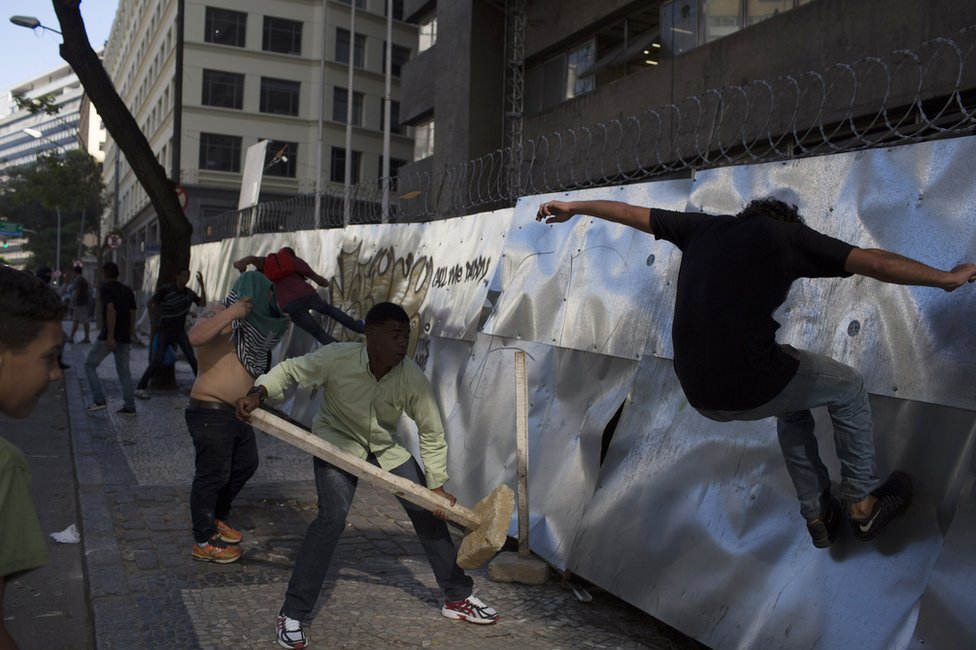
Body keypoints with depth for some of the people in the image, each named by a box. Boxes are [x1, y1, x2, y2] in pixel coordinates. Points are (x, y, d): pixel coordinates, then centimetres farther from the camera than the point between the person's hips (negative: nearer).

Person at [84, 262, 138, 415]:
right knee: (124, 371, 9)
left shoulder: (105, 288, -6)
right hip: (124, 337, 6)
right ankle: (129, 406, 3)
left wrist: (110, 336, -23)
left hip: (108, 337, -6)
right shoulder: (128, 291, 13)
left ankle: (99, 400, 0)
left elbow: (111, 311, -19)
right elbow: (132, 316, 11)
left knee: (89, 365, 9)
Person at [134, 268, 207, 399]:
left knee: (192, 358, -6)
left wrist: (202, 285, -15)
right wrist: (153, 319, -2)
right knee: (157, 361, -8)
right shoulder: (166, 289, -12)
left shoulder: (189, 293, 1)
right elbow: (151, 302, -5)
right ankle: (141, 388, 0)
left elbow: (202, 303, -7)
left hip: (180, 331, 4)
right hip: (164, 331, -4)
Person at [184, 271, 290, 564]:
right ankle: (203, 542, 10)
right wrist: (232, 313, -33)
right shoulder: (219, 316, -14)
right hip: (211, 412, -10)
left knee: (246, 465, 21)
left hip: (237, 412, 10)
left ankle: (217, 517, 40)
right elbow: (196, 336, -34)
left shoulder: (250, 324, 13)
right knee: (213, 474, -2)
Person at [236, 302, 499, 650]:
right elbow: (289, 370, -14)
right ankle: (291, 615, -8)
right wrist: (258, 392, -33)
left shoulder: (412, 377, -24)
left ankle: (458, 597, 21)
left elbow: (432, 434, -12)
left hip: (386, 447, 4)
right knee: (332, 517, -23)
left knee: (427, 511, 2)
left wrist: (436, 484, -13)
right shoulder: (336, 358, -29)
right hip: (336, 440, -3)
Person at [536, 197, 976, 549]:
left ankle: (817, 515, 39)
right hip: (753, 387, -6)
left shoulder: (702, 228, 15)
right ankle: (862, 504, 29)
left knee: (794, 401, 34)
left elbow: (631, 213, 25)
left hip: (701, 397, 6)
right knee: (848, 388, 23)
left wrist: (573, 207, 38)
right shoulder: (785, 234, 1)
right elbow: (874, 262, -2)